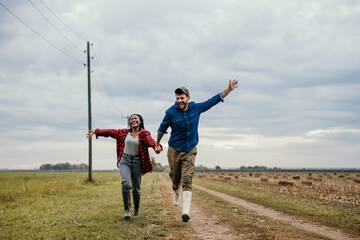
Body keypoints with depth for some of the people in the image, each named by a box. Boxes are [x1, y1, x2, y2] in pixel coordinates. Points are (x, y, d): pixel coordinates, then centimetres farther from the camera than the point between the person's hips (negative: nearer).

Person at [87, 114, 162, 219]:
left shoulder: (144, 134, -1)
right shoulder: (124, 132, 9)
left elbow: (150, 141, -20)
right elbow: (110, 132, 10)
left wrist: (157, 146, -42)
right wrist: (96, 131, 4)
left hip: (137, 162, -1)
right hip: (125, 160, 1)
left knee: (136, 189, 5)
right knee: (126, 184, -21)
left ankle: (137, 210, 27)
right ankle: (127, 210, -12)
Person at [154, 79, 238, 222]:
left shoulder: (196, 108, -4)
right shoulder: (171, 113, -9)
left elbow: (213, 101, 7)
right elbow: (162, 129, 7)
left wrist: (228, 90, 4)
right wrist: (157, 144, 16)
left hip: (190, 151, 0)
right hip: (174, 150, 0)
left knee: (187, 180, -12)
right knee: (175, 178, 11)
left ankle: (186, 210, -22)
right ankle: (176, 193, 47)